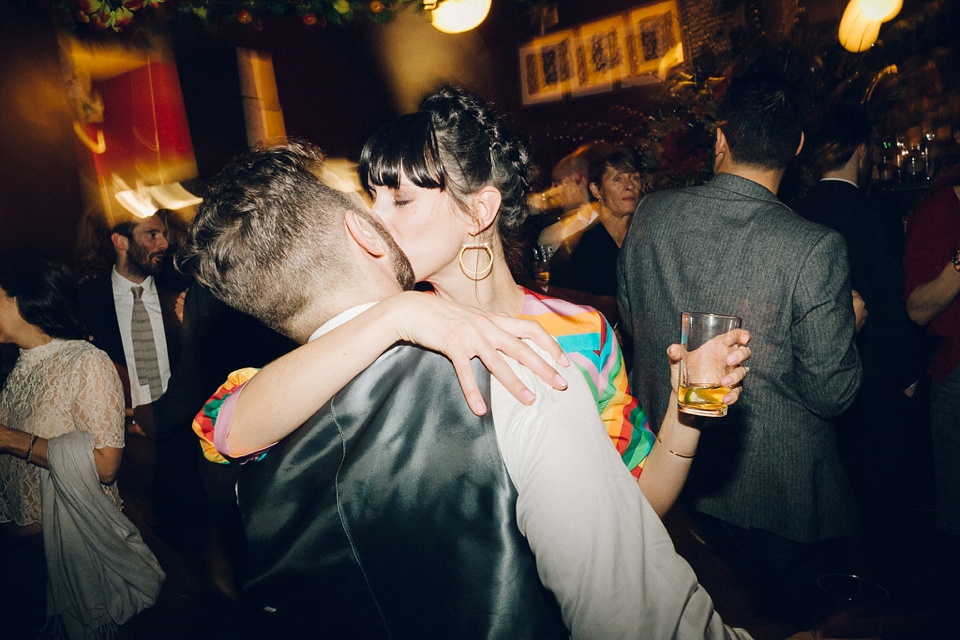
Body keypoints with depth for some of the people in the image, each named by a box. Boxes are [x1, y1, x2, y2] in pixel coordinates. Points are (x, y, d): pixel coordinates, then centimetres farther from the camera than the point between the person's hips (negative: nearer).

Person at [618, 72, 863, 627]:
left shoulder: (651, 214, -10)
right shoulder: (815, 248, -24)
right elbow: (833, 393, -16)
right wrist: (846, 319, 1)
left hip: (671, 471, 4)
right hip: (776, 493, -3)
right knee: (787, 618, 23)